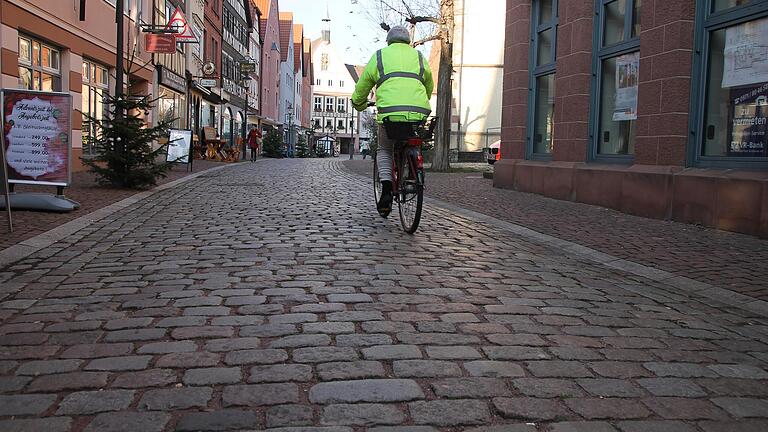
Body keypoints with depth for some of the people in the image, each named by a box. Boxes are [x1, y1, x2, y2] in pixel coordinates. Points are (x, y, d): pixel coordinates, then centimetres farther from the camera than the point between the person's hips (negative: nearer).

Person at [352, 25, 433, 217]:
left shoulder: (379, 56, 19)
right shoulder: (418, 57, 24)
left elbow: (362, 87, 24)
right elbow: (429, 87, 36)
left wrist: (359, 104, 43)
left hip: (390, 112, -1)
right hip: (419, 113, 2)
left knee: (384, 150, 19)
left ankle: (386, 189, 1)